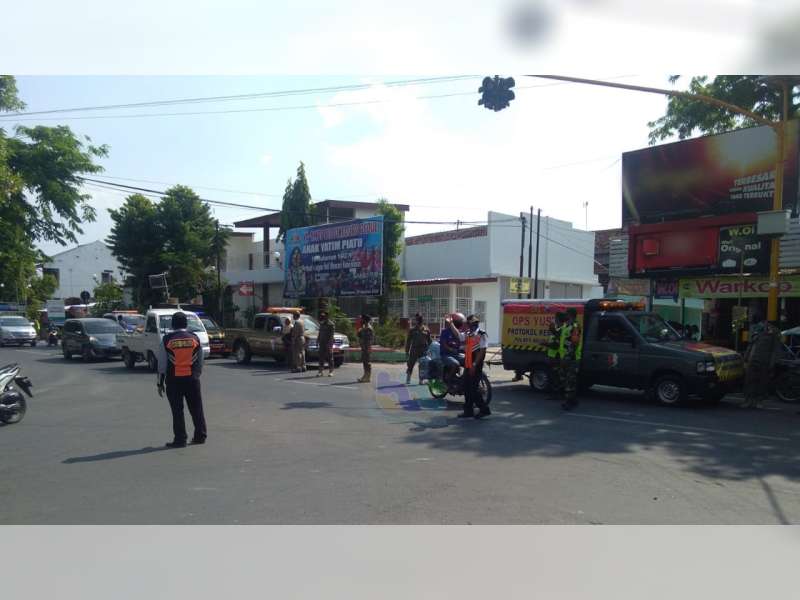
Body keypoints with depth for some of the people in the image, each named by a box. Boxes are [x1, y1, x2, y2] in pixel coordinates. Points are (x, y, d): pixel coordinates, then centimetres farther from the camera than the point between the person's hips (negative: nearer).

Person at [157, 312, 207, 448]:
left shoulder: (167, 340, -4)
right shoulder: (195, 338, 3)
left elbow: (162, 363, -2)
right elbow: (200, 361, 6)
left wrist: (160, 383, 4)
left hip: (173, 380, -2)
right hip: (192, 379, 2)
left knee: (177, 411, 4)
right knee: (196, 409, 11)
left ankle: (180, 439, 7)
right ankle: (200, 436, 17)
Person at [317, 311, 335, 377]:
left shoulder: (330, 324, -9)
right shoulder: (321, 323, 14)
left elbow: (331, 334, -14)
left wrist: (330, 343, -21)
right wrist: (318, 341, 16)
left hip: (328, 343, -6)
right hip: (322, 343, 7)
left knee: (330, 357, -2)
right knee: (321, 357, 4)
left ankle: (331, 371, 2)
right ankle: (320, 371, 7)